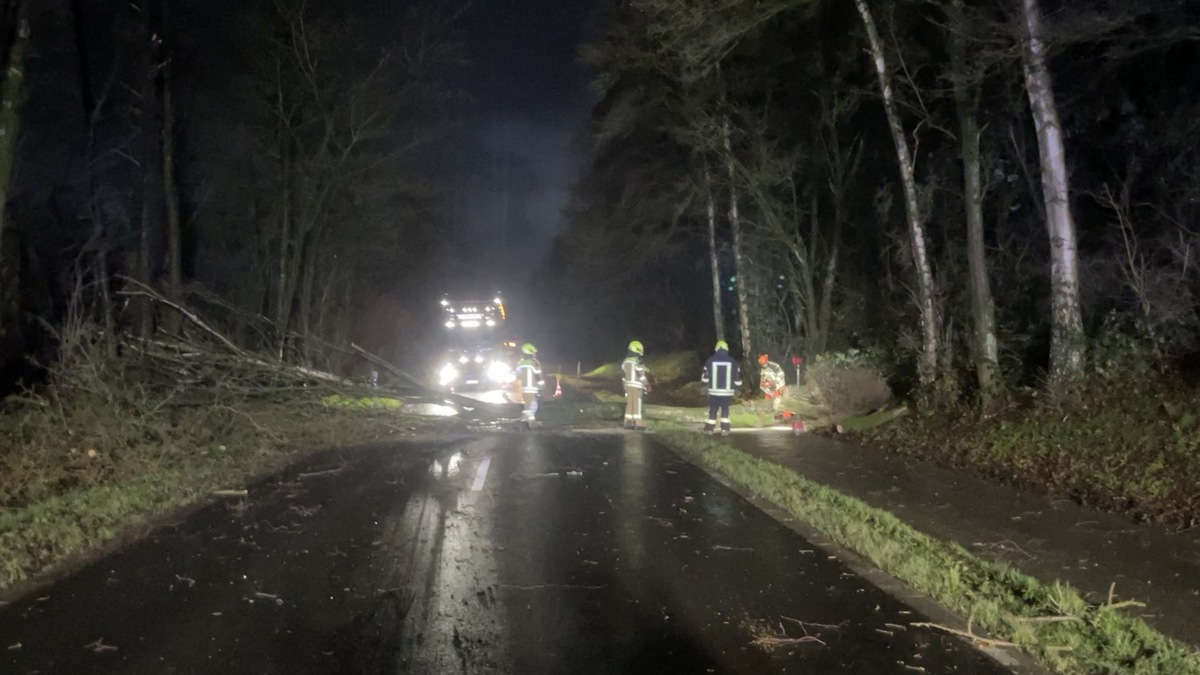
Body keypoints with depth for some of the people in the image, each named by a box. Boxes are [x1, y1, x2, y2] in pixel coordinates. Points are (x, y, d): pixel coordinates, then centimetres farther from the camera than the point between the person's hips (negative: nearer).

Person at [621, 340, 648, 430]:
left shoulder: (625, 361, 7)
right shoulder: (637, 362, -17)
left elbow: (623, 375, 12)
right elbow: (641, 375, -17)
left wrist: (624, 385, 20)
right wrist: (645, 386, -10)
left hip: (628, 385, 7)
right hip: (637, 386, -7)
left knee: (629, 404, 11)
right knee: (637, 405, -4)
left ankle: (628, 422, 13)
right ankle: (638, 424, -4)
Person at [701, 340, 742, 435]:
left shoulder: (710, 361, -3)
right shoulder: (732, 362, -1)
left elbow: (705, 377, 2)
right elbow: (737, 378, 5)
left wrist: (704, 385, 19)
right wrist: (736, 388, 19)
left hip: (714, 391, 0)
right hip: (727, 391, 1)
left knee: (712, 410, 8)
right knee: (725, 410, 9)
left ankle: (709, 428, 9)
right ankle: (725, 429, 6)